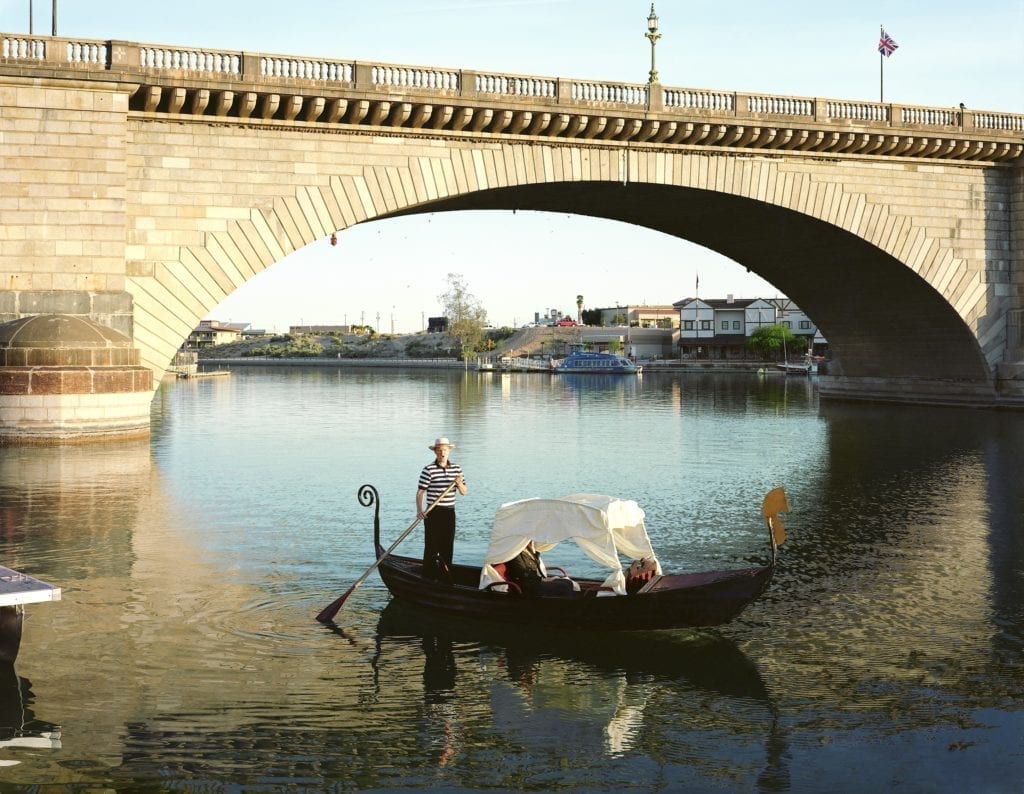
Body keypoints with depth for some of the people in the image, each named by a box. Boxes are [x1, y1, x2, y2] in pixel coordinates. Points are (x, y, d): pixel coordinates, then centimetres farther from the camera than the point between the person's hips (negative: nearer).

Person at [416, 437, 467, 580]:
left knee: (448, 547, 9)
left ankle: (445, 577, 18)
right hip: (433, 513, -5)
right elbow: (420, 492, -9)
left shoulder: (456, 468, 7)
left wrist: (459, 483, -13)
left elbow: (464, 492, 8)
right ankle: (429, 577, 1)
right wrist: (419, 510, -22)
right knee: (431, 547, -4)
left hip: (450, 513, 5)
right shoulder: (429, 469, -8)